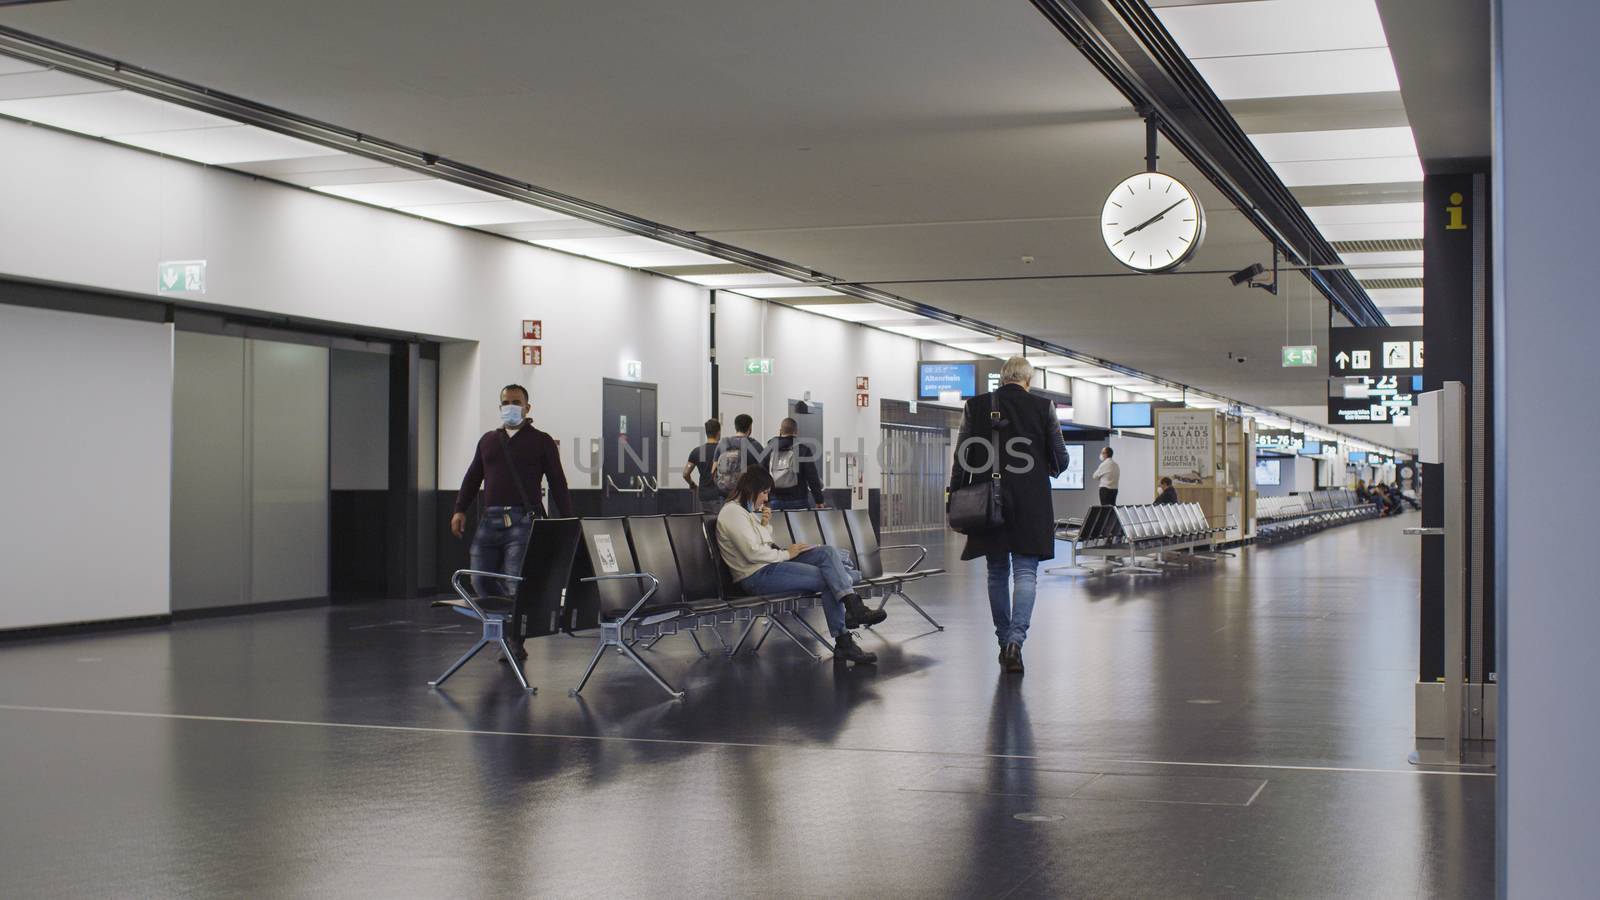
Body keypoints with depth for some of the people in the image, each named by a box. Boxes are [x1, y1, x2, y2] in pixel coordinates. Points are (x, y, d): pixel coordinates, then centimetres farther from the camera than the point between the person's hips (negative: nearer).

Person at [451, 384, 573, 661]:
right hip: (490, 520, 5)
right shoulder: (488, 440, 20)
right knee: (481, 581, -1)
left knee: (516, 584, -11)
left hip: (523, 520, -5)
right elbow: (473, 477, 19)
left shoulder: (541, 442, 6)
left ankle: (515, 641, 2)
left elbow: (558, 483, 3)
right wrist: (460, 510, 6)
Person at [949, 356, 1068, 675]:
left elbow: (960, 458, 0)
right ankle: (1016, 639, -19)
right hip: (1030, 504, -2)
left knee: (997, 572, 13)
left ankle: (1004, 642, 19)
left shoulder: (975, 407, 1)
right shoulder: (1043, 407, -2)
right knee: (1026, 571, -1)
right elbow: (1061, 460, 1)